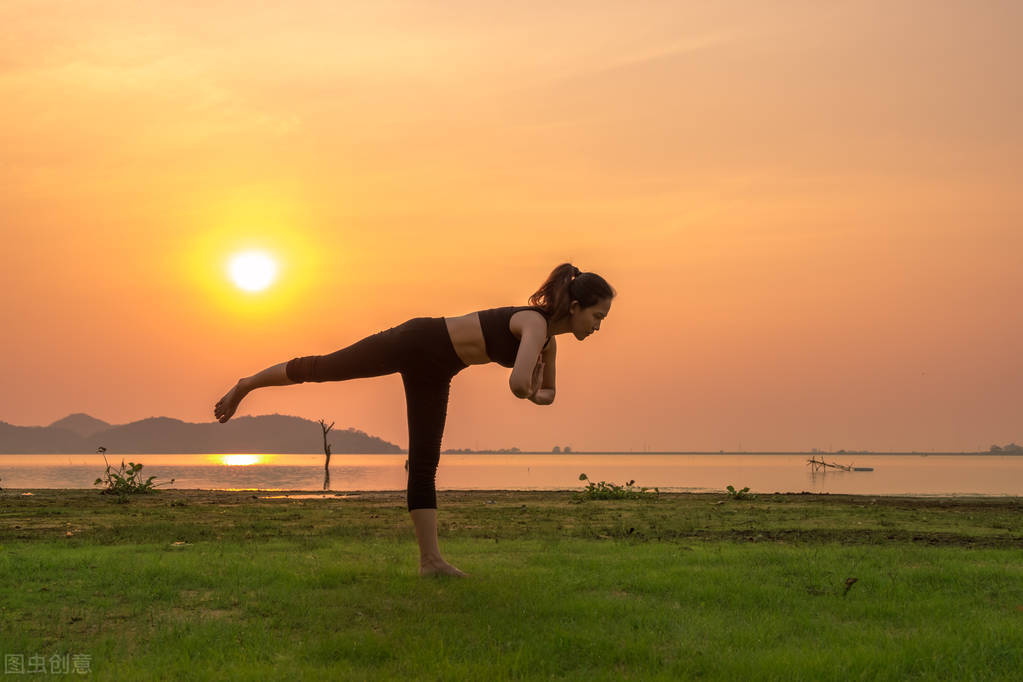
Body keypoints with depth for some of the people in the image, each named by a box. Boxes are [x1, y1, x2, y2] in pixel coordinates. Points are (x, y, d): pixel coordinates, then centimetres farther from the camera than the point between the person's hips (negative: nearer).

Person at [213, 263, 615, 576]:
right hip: (416, 343, -8)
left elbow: (547, 393, 17)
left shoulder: (549, 340, 0)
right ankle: (244, 386, 29)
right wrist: (526, 390, -21)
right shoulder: (535, 323, -27)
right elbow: (518, 383, -44)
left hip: (432, 371, 8)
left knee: (424, 465, 4)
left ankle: (430, 560, 2)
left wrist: (536, 395, -7)